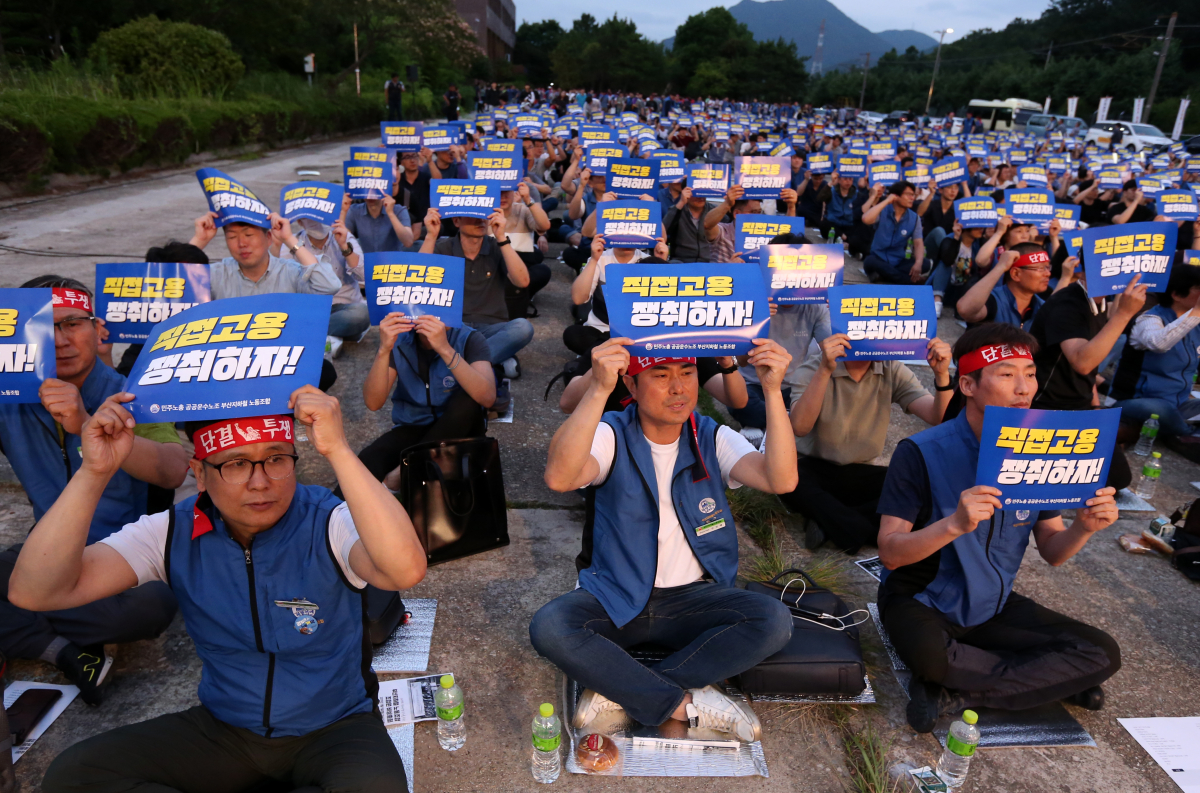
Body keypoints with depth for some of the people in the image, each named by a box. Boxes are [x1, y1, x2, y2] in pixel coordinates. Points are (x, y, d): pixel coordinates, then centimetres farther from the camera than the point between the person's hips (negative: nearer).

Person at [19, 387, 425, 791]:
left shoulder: (329, 523, -21)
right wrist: (94, 472, -28)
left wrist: (337, 450, -47)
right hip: (224, 727, 4)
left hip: (336, 725, -3)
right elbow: (33, 592, -18)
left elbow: (406, 570, -44)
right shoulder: (174, 533, -9)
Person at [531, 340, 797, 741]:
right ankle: (688, 703, -16)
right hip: (616, 598, -1)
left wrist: (773, 391, -31)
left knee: (774, 620, -24)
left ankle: (619, 692, -18)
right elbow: (559, 478, -33)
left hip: (693, 598, 2)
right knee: (548, 627, -29)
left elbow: (782, 480, -20)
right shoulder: (612, 435, -9)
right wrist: (599, 390, -43)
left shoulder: (712, 438, -2)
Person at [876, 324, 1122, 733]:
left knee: (1103, 653, -11)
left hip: (993, 606, 6)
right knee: (932, 655, -37)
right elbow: (890, 553, -21)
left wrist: (1083, 527, -19)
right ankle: (1046, 679, -8)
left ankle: (956, 694, -12)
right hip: (921, 602, -6)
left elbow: (1052, 552, 3)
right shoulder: (922, 452, -19)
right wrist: (954, 524, -38)